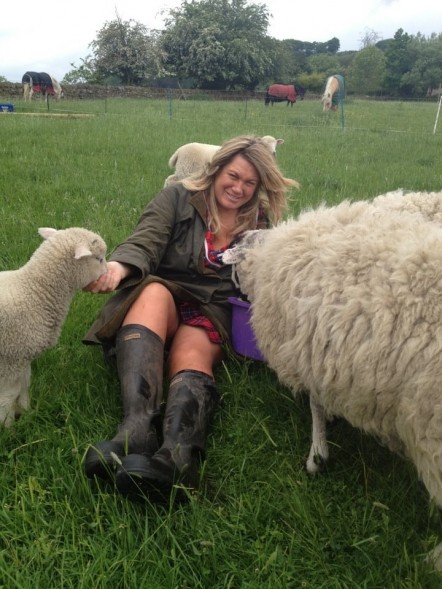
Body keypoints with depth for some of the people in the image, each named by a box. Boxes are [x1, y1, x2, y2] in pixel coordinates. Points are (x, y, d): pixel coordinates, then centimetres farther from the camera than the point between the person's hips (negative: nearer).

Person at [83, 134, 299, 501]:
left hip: (213, 311, 1)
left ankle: (176, 456, -64)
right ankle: (139, 425, -57)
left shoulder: (262, 226, 16)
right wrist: (120, 266, -29)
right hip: (157, 297, 0)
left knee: (192, 356, -33)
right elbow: (144, 243, -6)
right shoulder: (178, 199, 9)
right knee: (153, 292, -37)